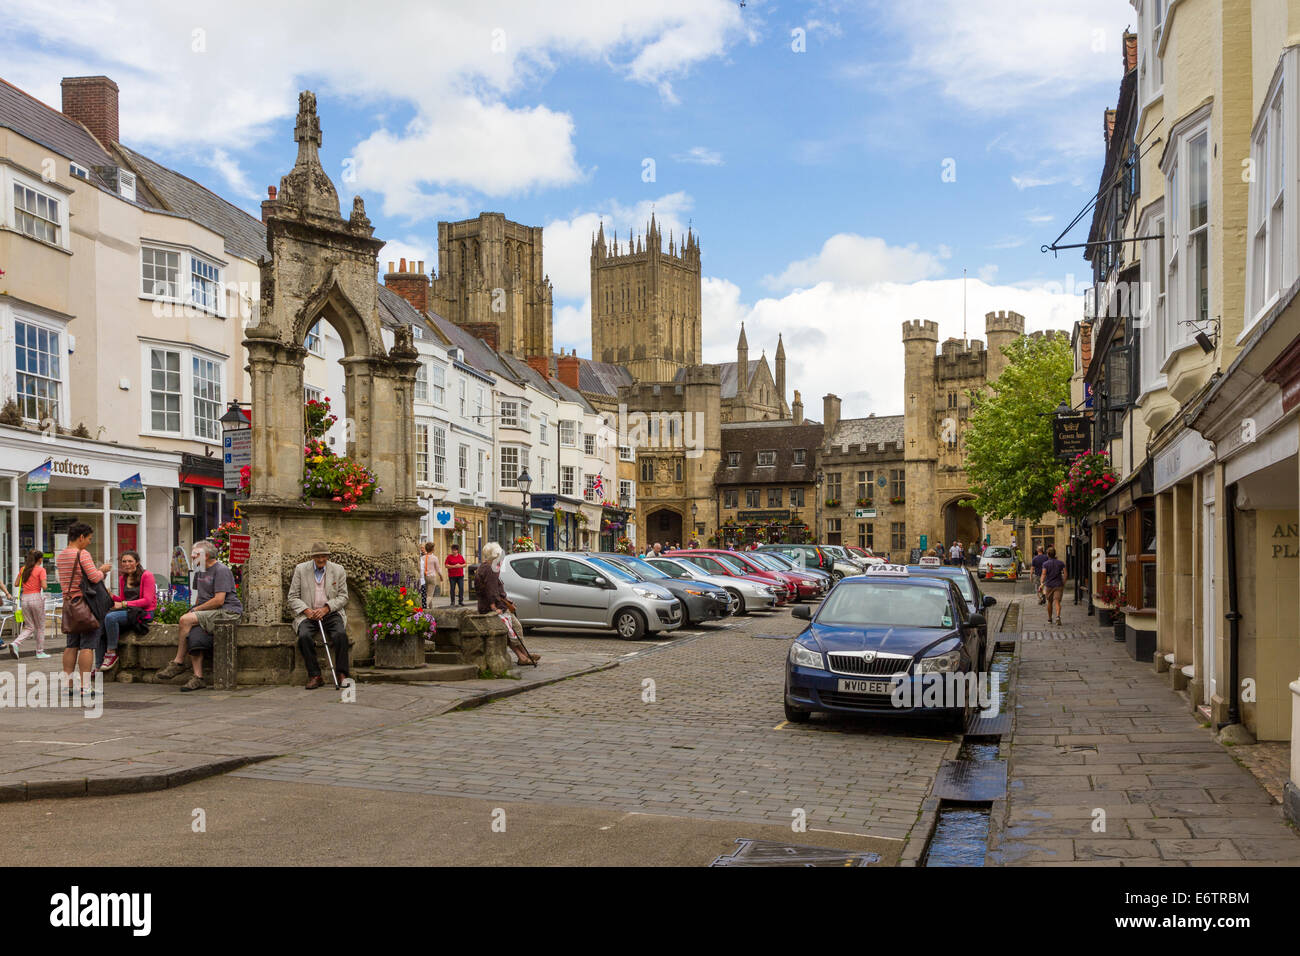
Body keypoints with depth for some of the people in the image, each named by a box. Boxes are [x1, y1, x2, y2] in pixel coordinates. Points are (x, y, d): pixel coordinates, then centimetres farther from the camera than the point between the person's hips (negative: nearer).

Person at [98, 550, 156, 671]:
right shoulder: (123, 578, 17)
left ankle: (111, 653, -18)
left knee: (110, 617, -30)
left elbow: (147, 600, -11)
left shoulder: (146, 575, -4)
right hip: (128, 611, 7)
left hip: (144, 613, -7)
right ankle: (98, 666, -15)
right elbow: (123, 599, 20)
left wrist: (123, 604, -15)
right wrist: (111, 596, -1)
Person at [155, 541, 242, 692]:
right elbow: (200, 596, 30)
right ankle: (198, 677, -19)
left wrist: (196, 609, -9)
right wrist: (195, 609, 10)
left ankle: (178, 662, -11)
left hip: (228, 612, -8)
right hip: (209, 612, 8)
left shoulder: (221, 570, -9)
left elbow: (219, 600, -17)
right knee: (193, 634, -20)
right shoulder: (201, 572, 21)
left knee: (186, 619, -24)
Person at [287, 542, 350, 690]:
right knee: (304, 636, -31)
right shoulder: (301, 569, 5)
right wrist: (306, 610, -13)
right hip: (308, 614, 0)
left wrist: (326, 609, -12)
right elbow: (293, 597, 5)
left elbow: (343, 597, 4)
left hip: (331, 613, 0)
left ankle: (342, 674, -22)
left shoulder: (338, 570, 5)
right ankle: (315, 676, -22)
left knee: (340, 634, -30)